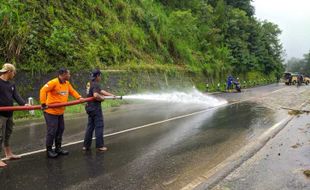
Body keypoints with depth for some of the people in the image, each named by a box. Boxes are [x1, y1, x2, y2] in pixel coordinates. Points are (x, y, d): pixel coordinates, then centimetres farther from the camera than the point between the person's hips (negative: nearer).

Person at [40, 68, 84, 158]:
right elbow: (43, 90, -24)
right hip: (51, 111, -8)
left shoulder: (67, 83, 6)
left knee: (60, 130, 13)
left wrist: (79, 97, -1)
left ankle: (58, 148, 27)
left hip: (60, 112, 8)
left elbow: (72, 91, 15)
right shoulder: (53, 82, -18)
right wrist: (43, 103, -28)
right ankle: (49, 150, 14)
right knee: (52, 131, -2)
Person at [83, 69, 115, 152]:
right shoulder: (96, 84, -17)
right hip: (95, 108, -9)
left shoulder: (89, 84, 13)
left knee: (90, 126, 15)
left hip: (90, 107, 9)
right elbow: (96, 95, -32)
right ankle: (99, 146, 8)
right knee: (99, 126, 1)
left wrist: (111, 95, 10)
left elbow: (101, 91, 13)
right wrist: (102, 98, -13)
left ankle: (86, 145, 20)